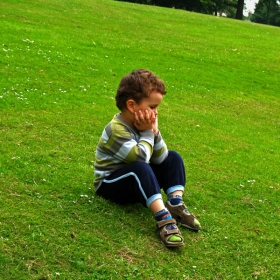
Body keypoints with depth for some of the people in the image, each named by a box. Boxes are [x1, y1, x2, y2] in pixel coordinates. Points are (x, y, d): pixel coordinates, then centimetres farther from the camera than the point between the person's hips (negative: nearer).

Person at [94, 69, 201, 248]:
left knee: (173, 158, -1)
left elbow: (160, 159, -3)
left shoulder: (140, 124, -1)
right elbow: (141, 157, -34)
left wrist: (154, 131, -16)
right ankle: (163, 218, -41)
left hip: (138, 181, 8)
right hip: (110, 184, -8)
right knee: (140, 168, -37)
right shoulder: (117, 130, -25)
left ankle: (176, 204, -16)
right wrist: (147, 133, -21)